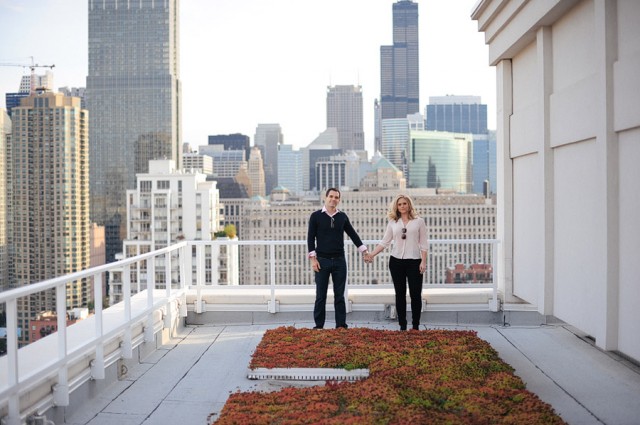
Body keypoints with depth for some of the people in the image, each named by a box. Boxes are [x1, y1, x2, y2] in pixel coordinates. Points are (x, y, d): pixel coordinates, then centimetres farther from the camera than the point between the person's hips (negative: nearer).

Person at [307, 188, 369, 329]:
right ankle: (319, 326, 11)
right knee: (321, 296, 3)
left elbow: (353, 234, 14)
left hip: (339, 260, 2)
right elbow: (310, 238, -2)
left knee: (339, 295, 6)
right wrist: (313, 258, -9)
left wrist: (364, 251, 11)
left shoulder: (342, 217, 7)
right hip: (322, 260, -2)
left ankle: (341, 326, 13)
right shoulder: (316, 216, -1)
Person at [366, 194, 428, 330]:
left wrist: (423, 261, -6)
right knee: (400, 294, 7)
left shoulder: (419, 221, 3)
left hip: (414, 261, -2)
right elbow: (384, 242, 6)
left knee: (415, 294, -1)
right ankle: (402, 326, 15)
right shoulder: (393, 222, 7)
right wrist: (371, 254, -4)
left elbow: (423, 244, 2)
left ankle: (415, 326, 12)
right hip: (396, 261, 2)